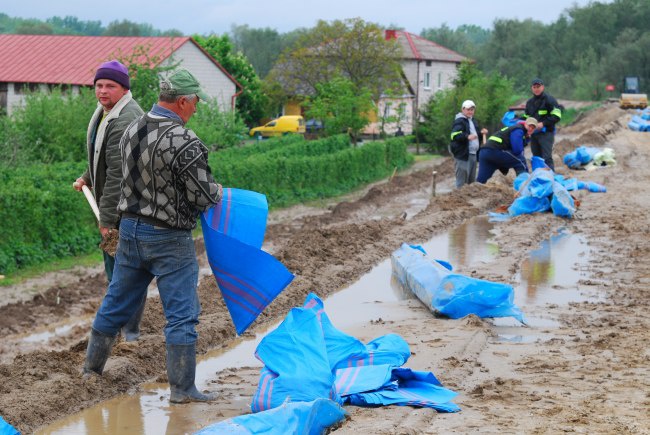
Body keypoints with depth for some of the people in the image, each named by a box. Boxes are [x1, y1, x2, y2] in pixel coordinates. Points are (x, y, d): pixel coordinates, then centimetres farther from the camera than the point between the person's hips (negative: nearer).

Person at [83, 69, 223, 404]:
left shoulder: (132, 130, 2)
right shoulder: (184, 142, -21)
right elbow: (204, 196, -18)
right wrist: (219, 191, 3)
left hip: (130, 228, 7)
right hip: (168, 238, -7)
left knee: (117, 301, 21)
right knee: (181, 314, 2)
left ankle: (92, 366, 34)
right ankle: (182, 388, 7)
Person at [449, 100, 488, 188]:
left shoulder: (473, 121, 19)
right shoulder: (459, 121, -10)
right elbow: (455, 135, -26)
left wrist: (481, 132, 11)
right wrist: (467, 136, -40)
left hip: (473, 154, 9)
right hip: (463, 154, -9)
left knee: (472, 179, 16)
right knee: (461, 180, -7)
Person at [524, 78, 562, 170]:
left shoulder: (549, 100, -4)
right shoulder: (529, 102, 17)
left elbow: (556, 116, -11)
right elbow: (526, 117, 27)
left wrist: (543, 124, -18)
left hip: (546, 133, -7)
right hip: (533, 134, 7)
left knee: (547, 158, -13)